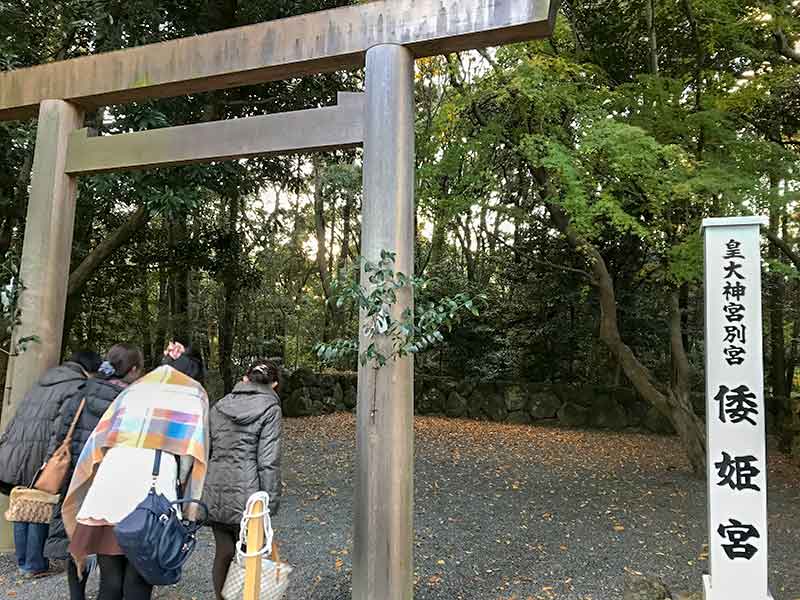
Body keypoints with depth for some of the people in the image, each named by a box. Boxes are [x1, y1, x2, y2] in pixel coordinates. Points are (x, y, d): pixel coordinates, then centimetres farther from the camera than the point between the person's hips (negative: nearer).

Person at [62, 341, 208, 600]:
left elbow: (97, 441, 21)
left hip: (109, 477, 4)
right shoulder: (195, 394, 16)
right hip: (155, 478, -3)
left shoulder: (136, 387, 27)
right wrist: (178, 485, 8)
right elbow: (192, 449, 4)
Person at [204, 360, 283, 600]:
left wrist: (199, 493, 21)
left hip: (214, 493, 5)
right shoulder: (269, 408, -8)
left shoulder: (219, 406, 9)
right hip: (245, 494, -5)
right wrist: (271, 503, -7)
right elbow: (268, 461, -13)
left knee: (223, 554, 19)